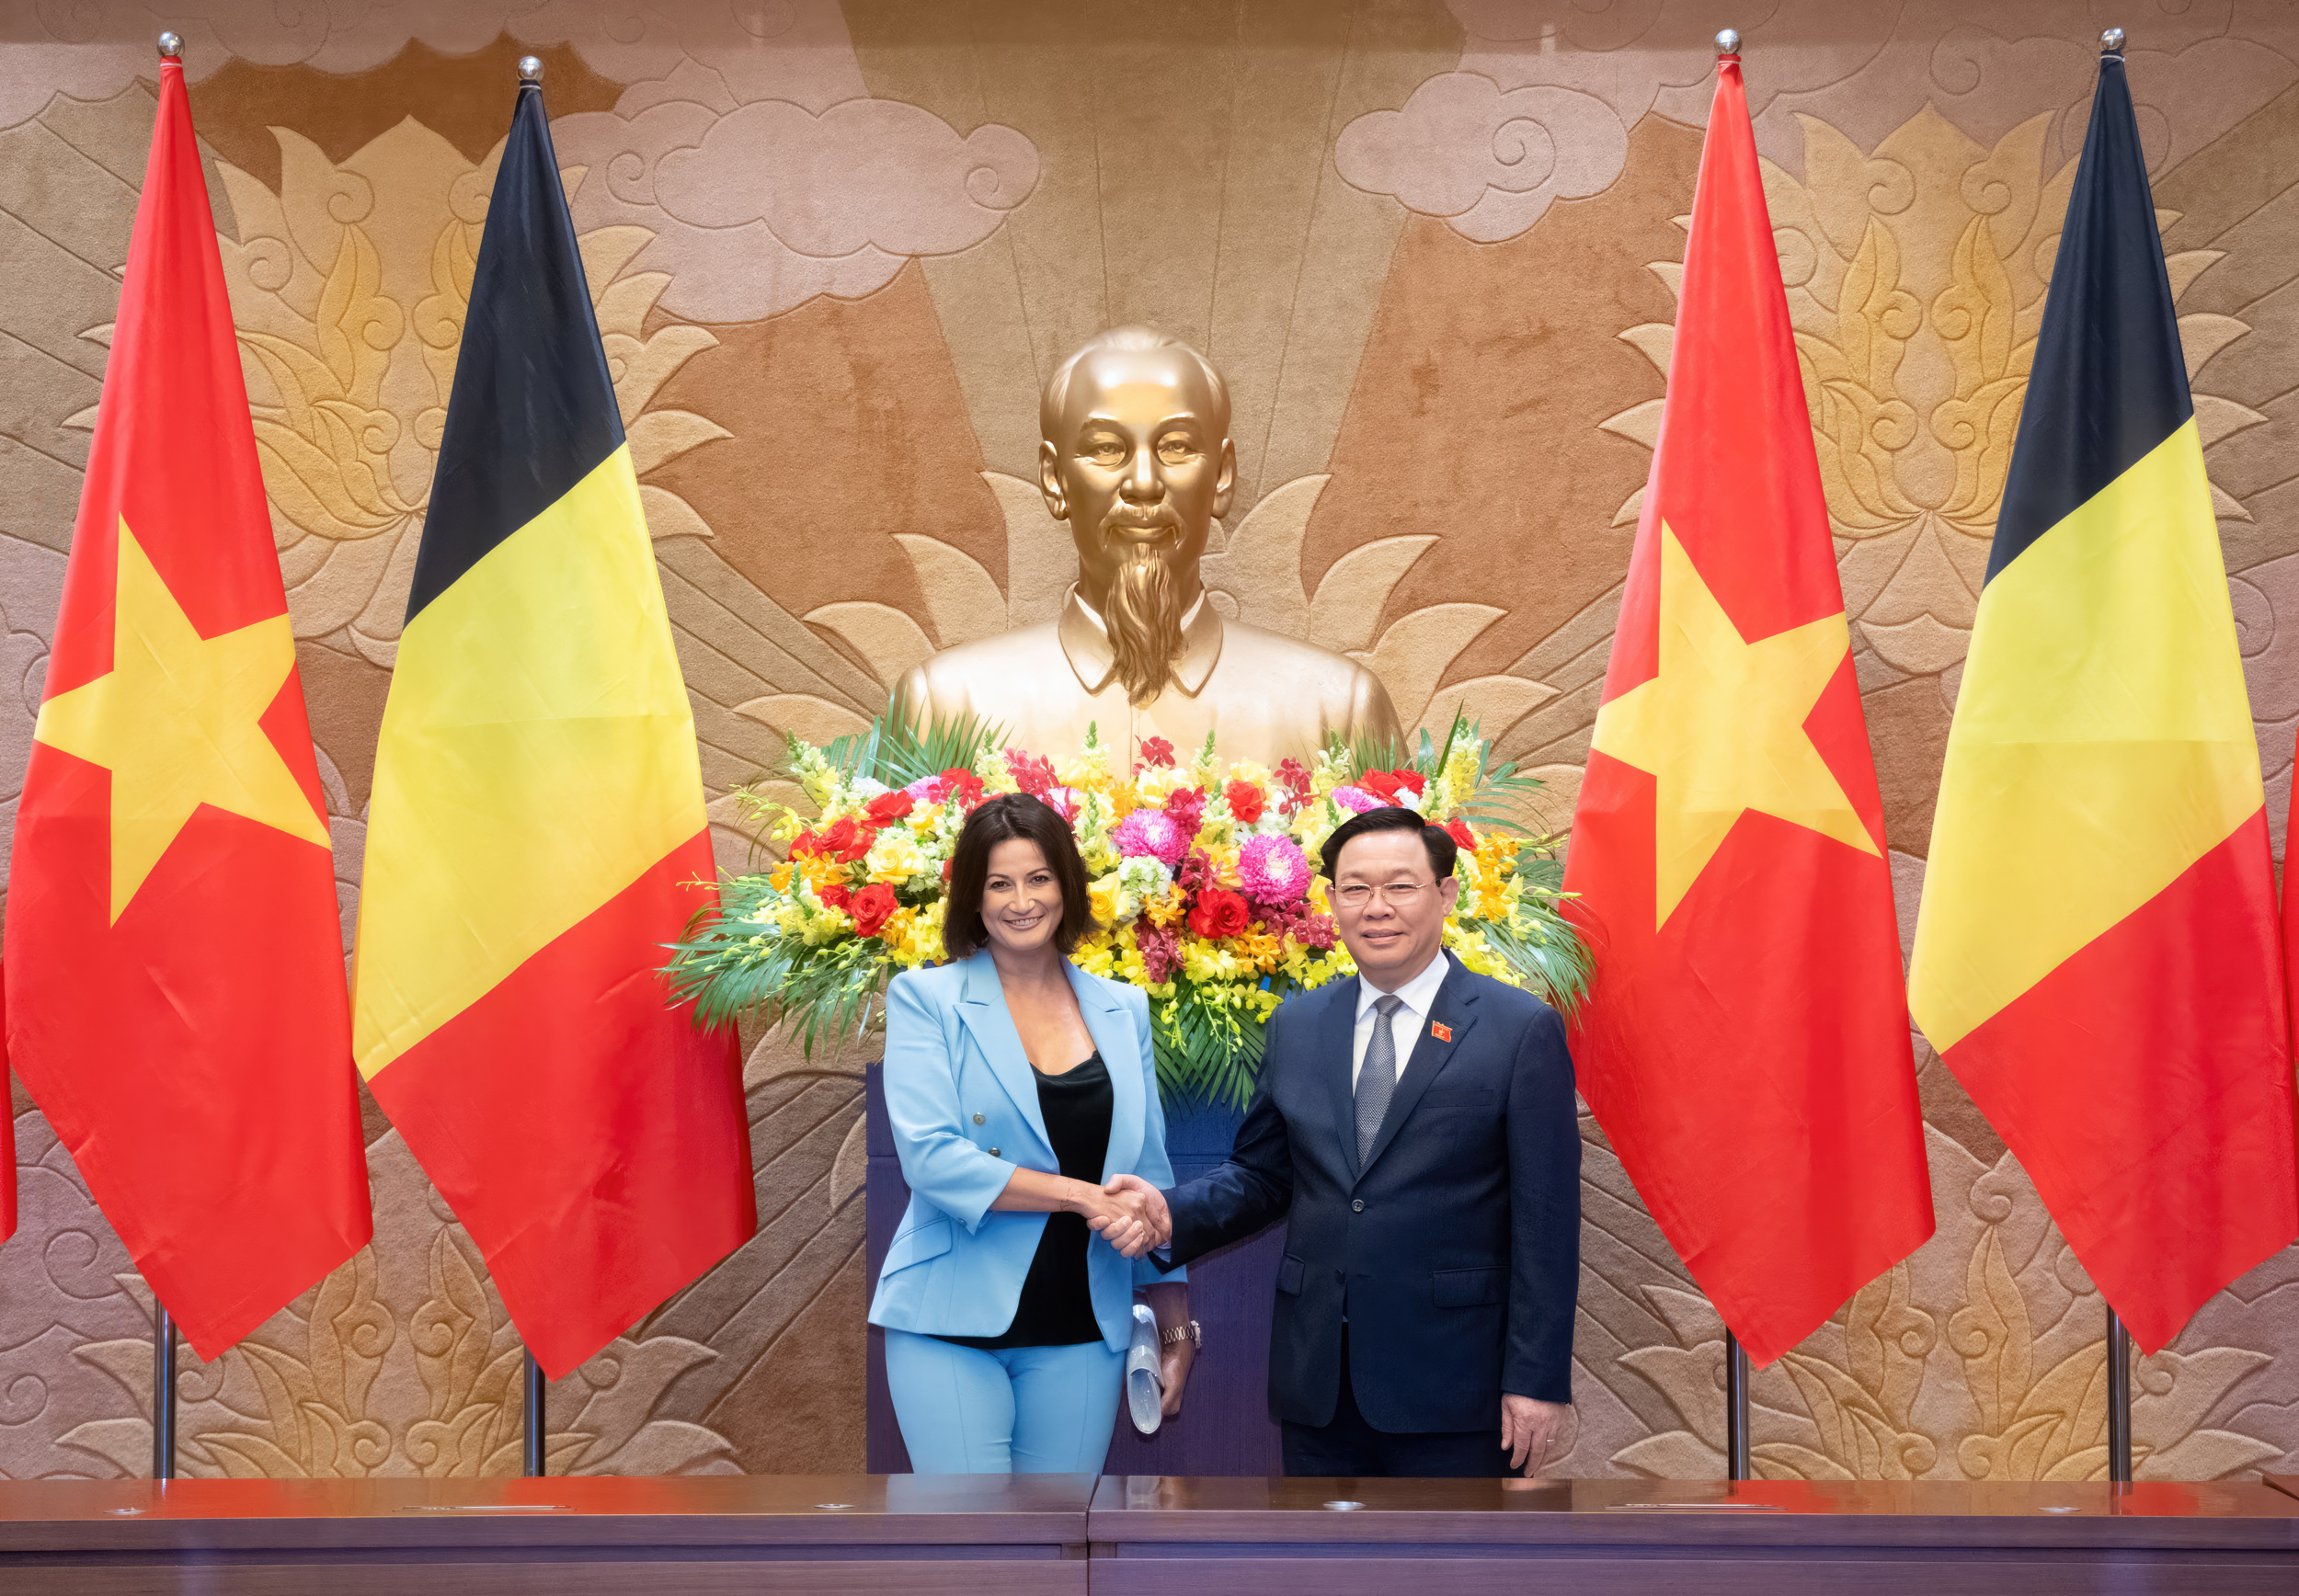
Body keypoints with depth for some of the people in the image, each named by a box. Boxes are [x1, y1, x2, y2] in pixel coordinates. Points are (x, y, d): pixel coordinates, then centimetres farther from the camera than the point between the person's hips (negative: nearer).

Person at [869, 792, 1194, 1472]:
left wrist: (1177, 1326, 12)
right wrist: (1081, 1196, -15)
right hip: (953, 1325, -3)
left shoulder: (1123, 1009, 11)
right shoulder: (926, 999, 0)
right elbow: (930, 1156, -13)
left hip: (1080, 1333, 3)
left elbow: (1150, 1174, 15)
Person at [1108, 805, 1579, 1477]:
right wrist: (1172, 1215, -5)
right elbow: (1260, 1174, 15)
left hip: (1449, 1388, -4)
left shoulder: (1521, 1030, -4)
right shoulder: (1295, 1026, 11)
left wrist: (1537, 1379, -10)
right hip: (1317, 1380, 4)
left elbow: (1545, 1221, -6)